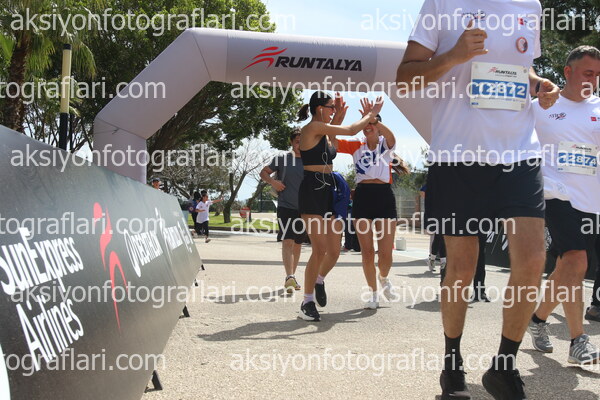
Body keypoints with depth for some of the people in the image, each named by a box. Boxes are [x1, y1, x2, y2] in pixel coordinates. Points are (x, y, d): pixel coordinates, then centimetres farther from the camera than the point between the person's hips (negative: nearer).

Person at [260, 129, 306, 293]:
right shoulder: (282, 158, 0)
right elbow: (264, 172, 8)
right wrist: (272, 181, -12)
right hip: (285, 206, -3)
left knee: (298, 244, 13)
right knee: (288, 241, -17)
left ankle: (292, 277, 25)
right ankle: (289, 277, -25)